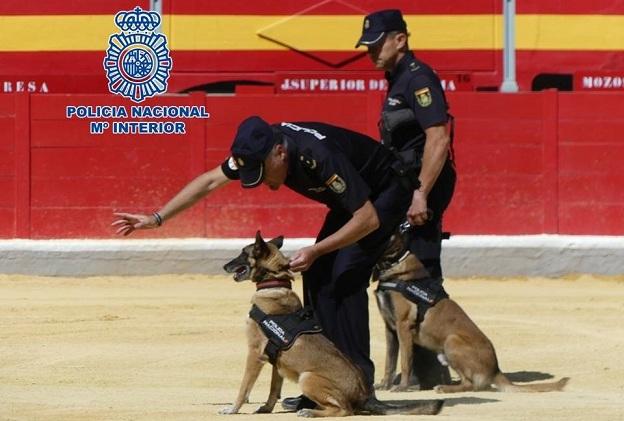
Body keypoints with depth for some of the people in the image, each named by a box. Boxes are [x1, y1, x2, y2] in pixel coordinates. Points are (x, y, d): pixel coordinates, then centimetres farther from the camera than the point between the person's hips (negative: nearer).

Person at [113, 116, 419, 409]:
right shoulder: (260, 148, -14)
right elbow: (211, 181, -2)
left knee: (344, 278, -20)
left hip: (385, 193, -9)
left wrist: (315, 251, -35)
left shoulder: (318, 156, -36)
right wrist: (156, 219, -6)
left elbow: (369, 219, -32)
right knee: (317, 275, 1)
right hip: (348, 202, 9)